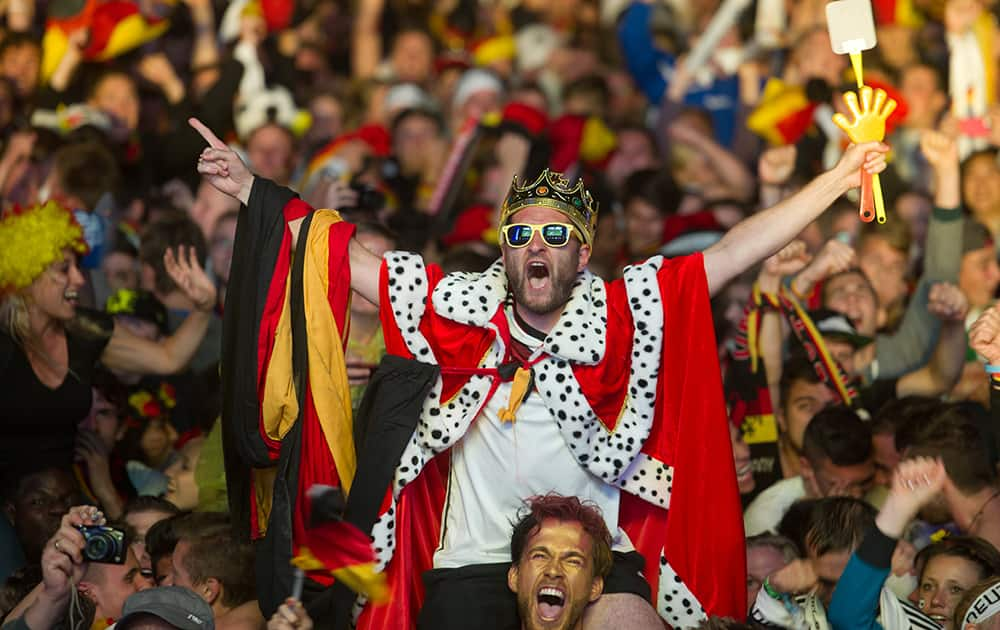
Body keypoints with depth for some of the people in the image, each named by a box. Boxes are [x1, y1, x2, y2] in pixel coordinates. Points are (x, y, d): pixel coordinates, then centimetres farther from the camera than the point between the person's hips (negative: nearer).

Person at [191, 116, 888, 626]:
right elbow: (350, 260, 6)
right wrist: (252, 190, 3)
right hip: (474, 563, 1)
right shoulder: (464, 307, 2)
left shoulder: (625, 311, 0)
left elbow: (734, 251, -4)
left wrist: (841, 178, -8)